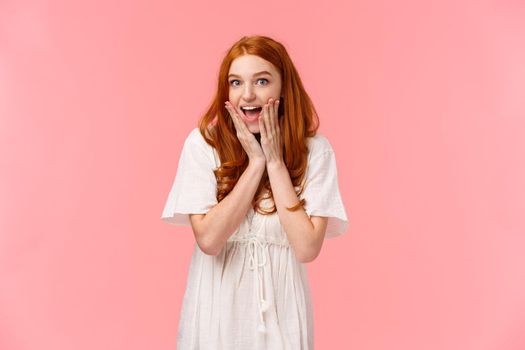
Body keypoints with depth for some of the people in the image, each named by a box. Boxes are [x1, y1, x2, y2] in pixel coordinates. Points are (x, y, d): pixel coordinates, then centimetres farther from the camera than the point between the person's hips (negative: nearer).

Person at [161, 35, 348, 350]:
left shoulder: (315, 150, -9)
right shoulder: (202, 143, -10)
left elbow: (307, 248, -16)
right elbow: (208, 240, -17)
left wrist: (275, 160, -17)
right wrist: (255, 162, -18)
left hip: (280, 305, 0)